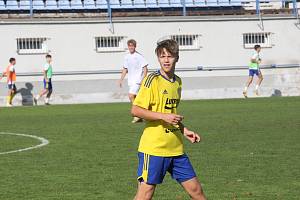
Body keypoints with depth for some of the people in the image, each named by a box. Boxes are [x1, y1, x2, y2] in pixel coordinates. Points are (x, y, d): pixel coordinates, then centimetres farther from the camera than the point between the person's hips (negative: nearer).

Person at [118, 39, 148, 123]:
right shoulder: (126, 57, 10)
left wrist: (143, 79, -16)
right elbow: (125, 69, 20)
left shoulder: (139, 56, -10)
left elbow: (145, 69, -9)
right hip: (131, 81, 7)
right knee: (134, 97, 9)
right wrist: (121, 79, 15)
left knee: (131, 95, -19)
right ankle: (139, 117, 16)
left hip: (137, 80, -7)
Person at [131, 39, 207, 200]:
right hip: (153, 147, -7)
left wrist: (184, 130, 13)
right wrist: (164, 116, -21)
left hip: (176, 149, 7)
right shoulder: (153, 80, -10)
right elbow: (135, 110, -14)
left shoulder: (177, 81, 13)